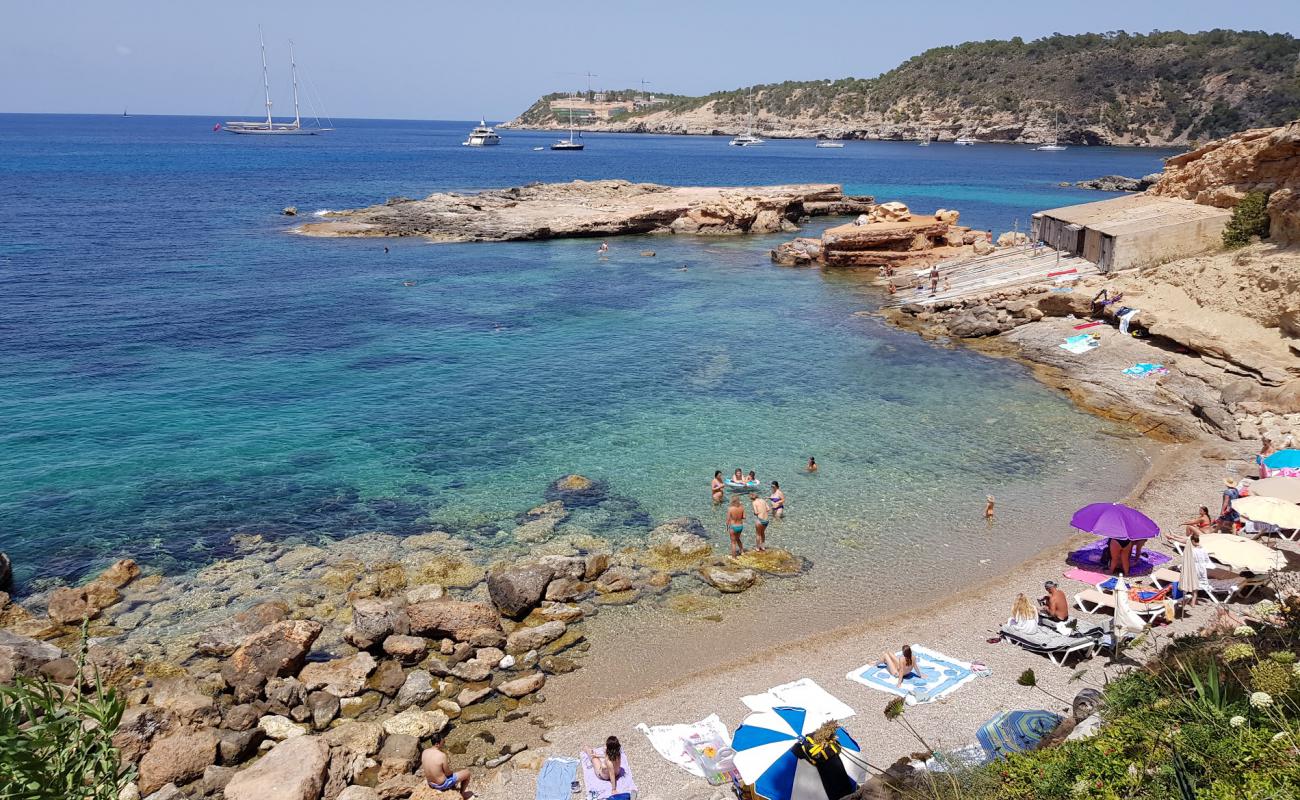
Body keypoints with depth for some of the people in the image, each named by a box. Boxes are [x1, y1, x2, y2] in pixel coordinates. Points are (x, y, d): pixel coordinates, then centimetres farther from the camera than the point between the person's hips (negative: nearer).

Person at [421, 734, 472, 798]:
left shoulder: (425, 752, -11)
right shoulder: (442, 755, -30)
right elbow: (448, 773, -19)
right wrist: (449, 769, 4)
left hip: (430, 783, 7)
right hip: (442, 784, -7)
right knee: (467, 772, 13)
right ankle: (463, 793, 33)